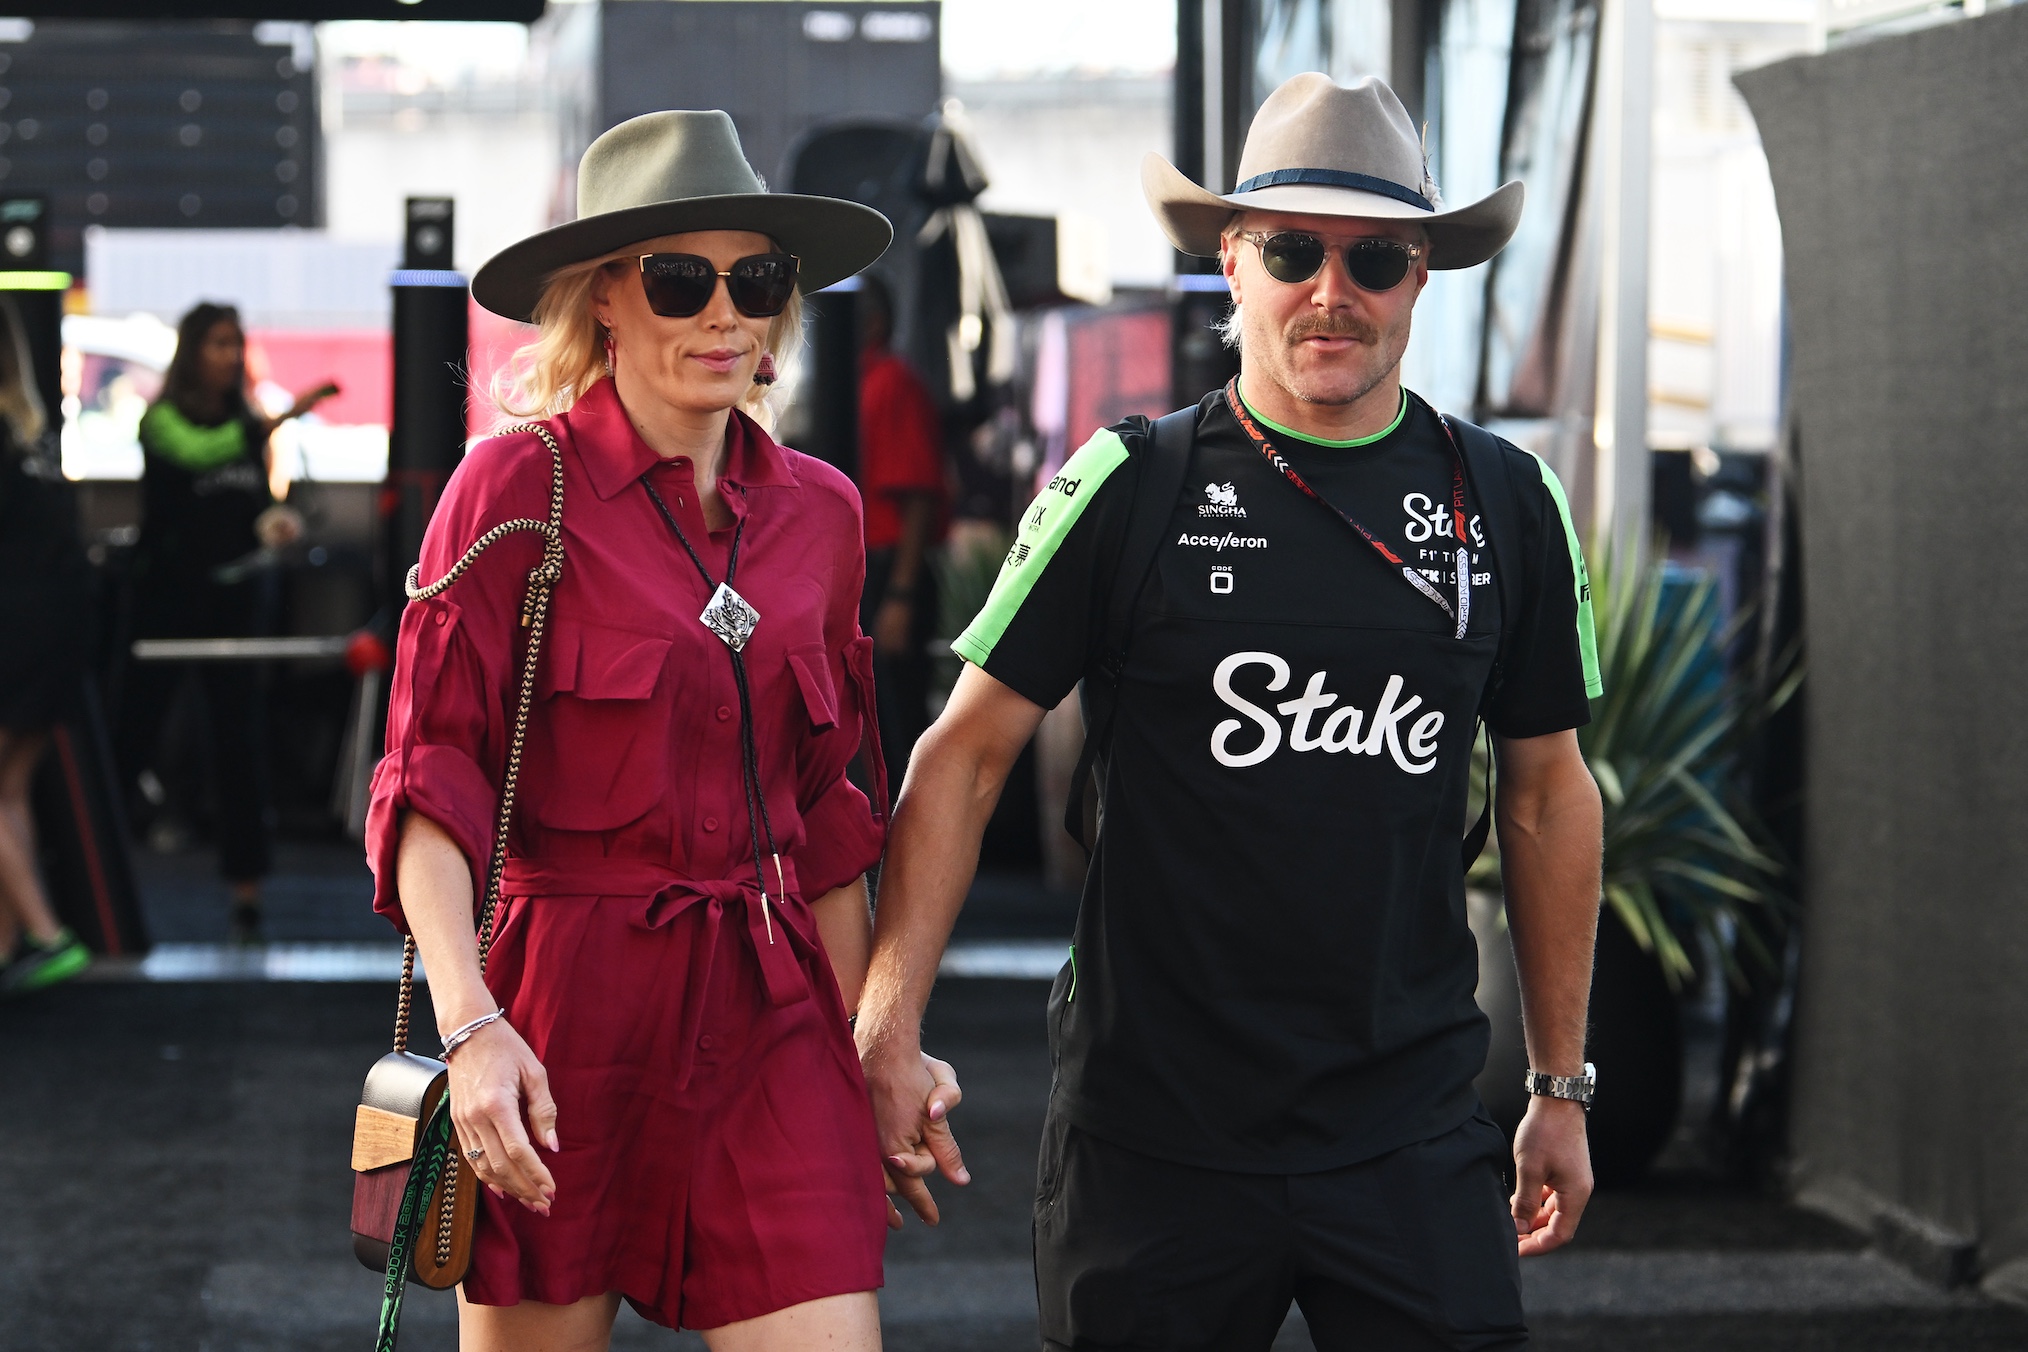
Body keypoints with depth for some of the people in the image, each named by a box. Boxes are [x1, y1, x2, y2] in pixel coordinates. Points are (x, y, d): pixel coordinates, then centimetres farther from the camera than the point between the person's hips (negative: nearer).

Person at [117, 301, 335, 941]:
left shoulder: (247, 424, 11)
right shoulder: (162, 419, -6)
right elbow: (196, 452, -28)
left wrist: (277, 523, -5)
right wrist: (281, 418, -37)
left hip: (234, 596, 4)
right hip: (166, 596, -4)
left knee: (240, 741, 0)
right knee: (136, 730, -2)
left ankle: (246, 883, 0)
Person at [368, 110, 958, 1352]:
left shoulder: (819, 511, 11)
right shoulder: (519, 484, -4)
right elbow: (430, 778, -8)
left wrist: (872, 1043, 16)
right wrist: (470, 1023, -20)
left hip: (769, 1017, 4)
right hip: (569, 1007, -4)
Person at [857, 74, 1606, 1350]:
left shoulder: (1506, 504, 6)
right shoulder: (1133, 488, -2)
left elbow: (1549, 793, 14)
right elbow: (966, 755, 0)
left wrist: (1562, 1084, 15)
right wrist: (889, 1028, -8)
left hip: (1414, 1137, 2)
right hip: (1154, 1134, -1)